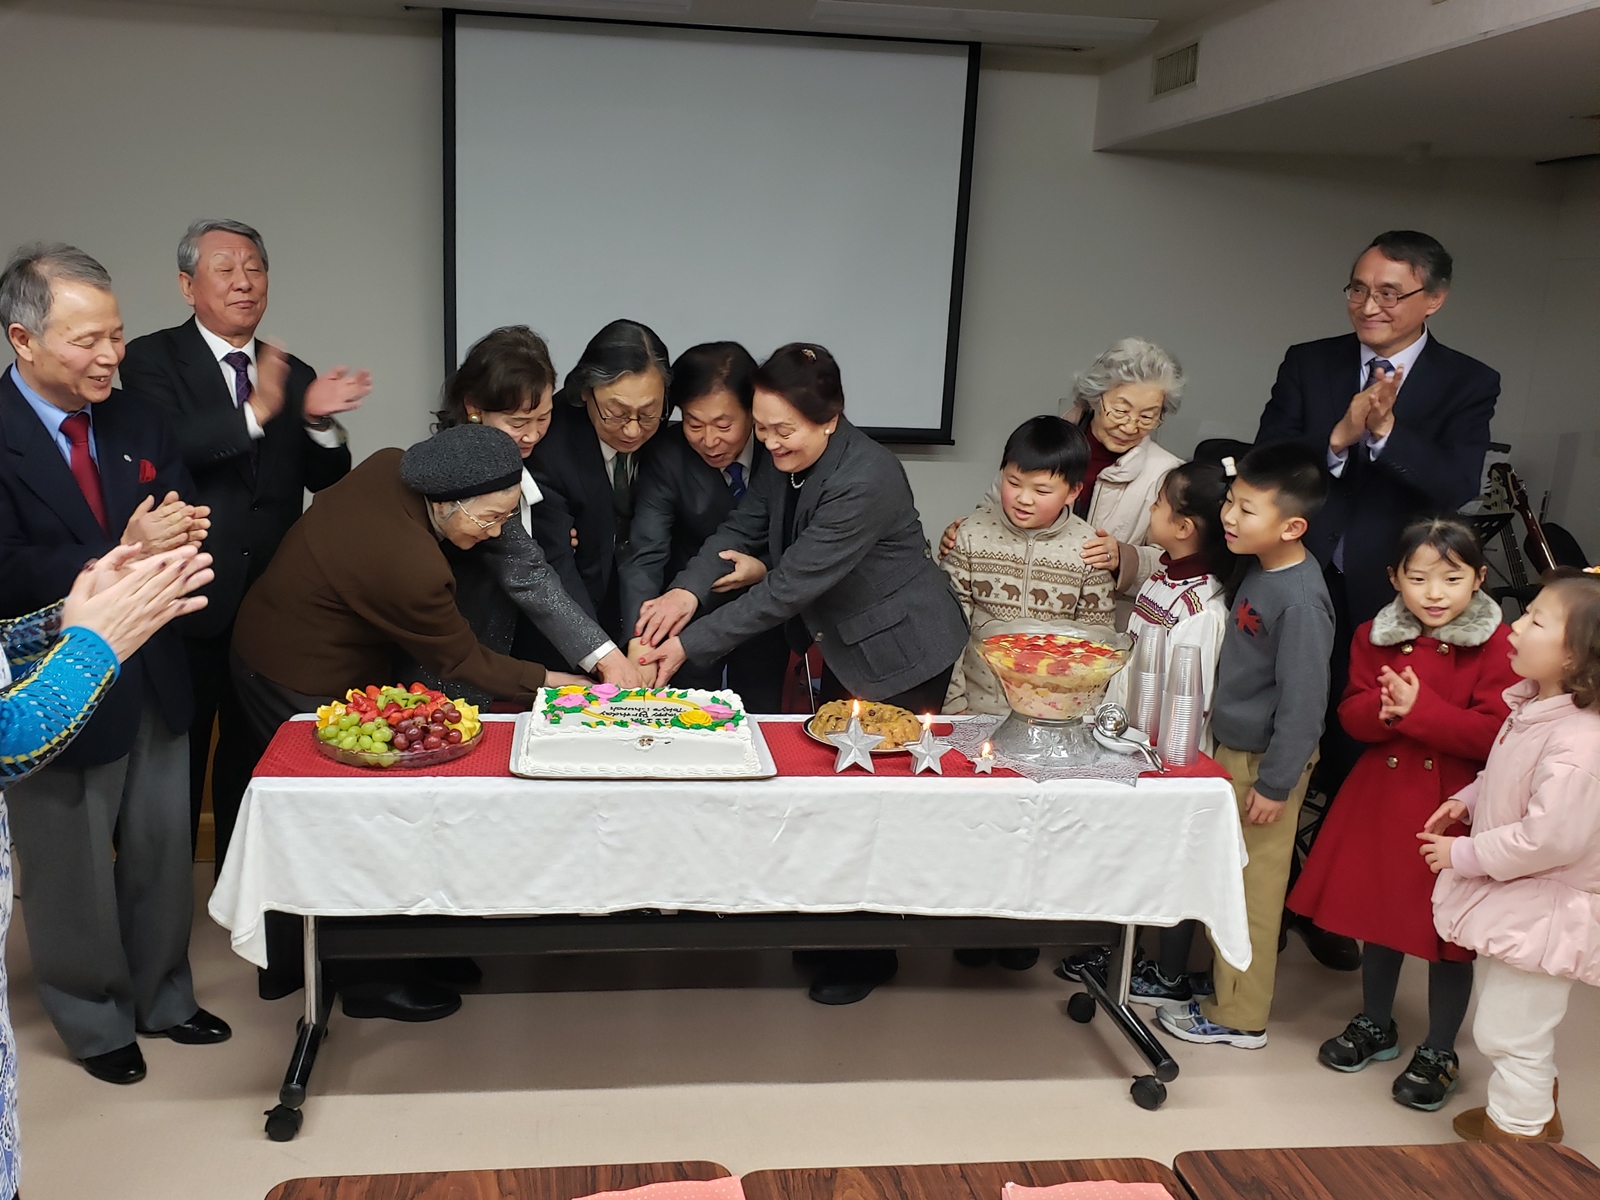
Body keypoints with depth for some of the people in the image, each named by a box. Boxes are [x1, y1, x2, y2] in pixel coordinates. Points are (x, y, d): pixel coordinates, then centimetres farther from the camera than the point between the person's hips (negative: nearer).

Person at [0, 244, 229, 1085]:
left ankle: (162, 998, 39)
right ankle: (94, 1021, 34)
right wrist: (123, 556, -31)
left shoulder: (136, 420, 3)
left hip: (154, 678, 6)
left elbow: (180, 518, 8)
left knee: (163, 853, 19)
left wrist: (182, 532, -16)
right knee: (72, 873, 12)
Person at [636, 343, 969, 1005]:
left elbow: (788, 587, -32)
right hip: (846, 646, 8)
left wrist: (689, 644, -30)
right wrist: (689, 588, -26)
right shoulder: (789, 461, -7)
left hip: (902, 656, -8)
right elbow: (742, 526, -5)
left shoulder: (865, 482, -32)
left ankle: (870, 952, 23)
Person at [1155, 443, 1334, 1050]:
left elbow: (1302, 702, -22)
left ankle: (1239, 1016, 18)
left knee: (1252, 885, 4)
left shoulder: (1300, 600, -24)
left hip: (1266, 760, -9)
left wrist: (1275, 783, -18)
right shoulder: (1259, 571, 3)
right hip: (1234, 748, 9)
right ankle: (1223, 977, 36)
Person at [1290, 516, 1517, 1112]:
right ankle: (1375, 1026, 40)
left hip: (1453, 806, -4)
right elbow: (1351, 712, 1)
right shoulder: (1376, 636, 1)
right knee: (1377, 915, 19)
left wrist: (1418, 708, -27)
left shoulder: (1496, 646, -13)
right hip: (1381, 798, 5)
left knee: (1447, 931, 6)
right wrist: (1383, 709, -21)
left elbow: (1492, 734, -20)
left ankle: (1438, 1053, 25)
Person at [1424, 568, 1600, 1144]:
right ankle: (1536, 1107, 48)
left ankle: (1516, 1130, 28)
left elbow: (1552, 836, -32)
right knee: (1510, 1021, 27)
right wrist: (1468, 799, 5)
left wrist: (1465, 855, -22)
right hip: (1509, 898, 10)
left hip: (1539, 912, -10)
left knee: (1509, 1029, 7)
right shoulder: (1534, 706, -1)